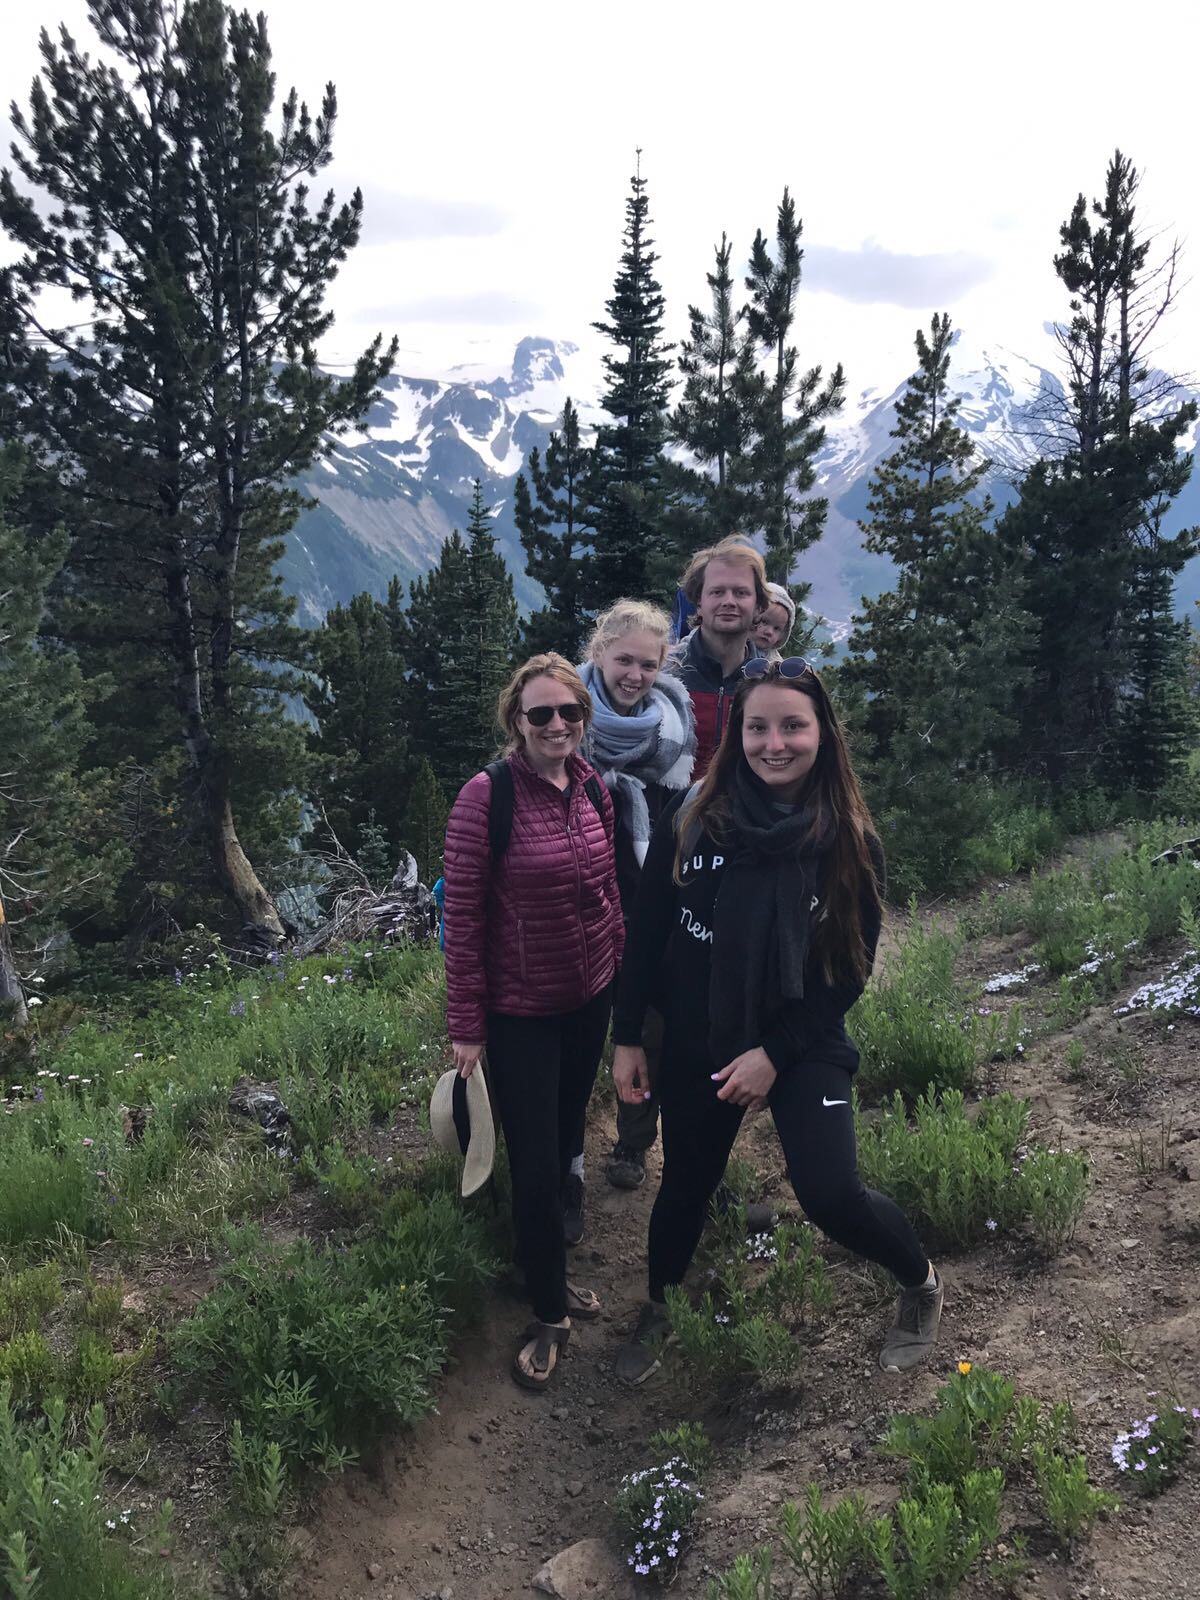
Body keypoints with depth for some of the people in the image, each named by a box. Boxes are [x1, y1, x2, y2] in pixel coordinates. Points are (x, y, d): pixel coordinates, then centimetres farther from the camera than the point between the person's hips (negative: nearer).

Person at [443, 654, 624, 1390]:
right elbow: (462, 917, -16)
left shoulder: (595, 790, -2)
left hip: (589, 1000, 6)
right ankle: (551, 1314, 26)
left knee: (566, 1143, 21)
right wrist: (466, 1026, -14)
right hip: (521, 1013, -5)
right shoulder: (487, 796, -19)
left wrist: (619, 970, 12)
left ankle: (550, 1266, 43)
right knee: (536, 1170, 4)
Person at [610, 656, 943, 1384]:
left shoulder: (850, 840, -11)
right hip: (697, 1041, 2)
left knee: (831, 1194, -16)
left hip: (802, 1043, -2)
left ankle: (922, 1283, 18)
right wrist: (628, 1037, -1)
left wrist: (776, 1053, -14)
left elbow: (849, 970, -7)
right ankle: (657, 1310, 46)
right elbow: (647, 932, -2)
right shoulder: (693, 815, -10)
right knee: (686, 1184, 17)